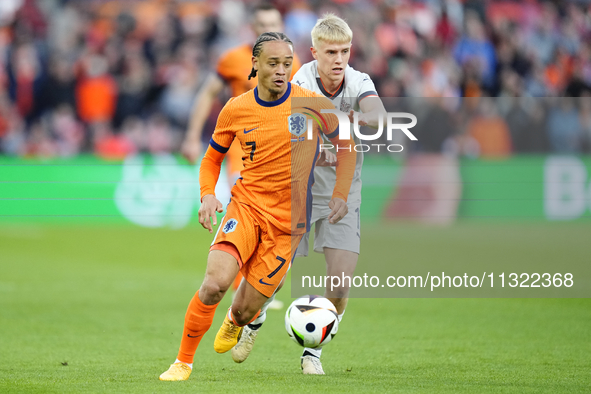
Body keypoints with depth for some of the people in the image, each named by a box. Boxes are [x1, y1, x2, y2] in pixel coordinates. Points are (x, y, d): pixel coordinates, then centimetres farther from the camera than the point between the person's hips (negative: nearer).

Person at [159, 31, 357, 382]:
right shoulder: (236, 110, -1)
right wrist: (208, 195, -4)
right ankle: (183, 361, -8)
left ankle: (235, 322, 41)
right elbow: (213, 158, 14)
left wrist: (341, 195, 2)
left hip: (288, 222, 0)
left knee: (245, 312, 0)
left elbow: (345, 143, 10)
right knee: (215, 283, -26)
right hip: (246, 206, 0)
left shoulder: (313, 104, -6)